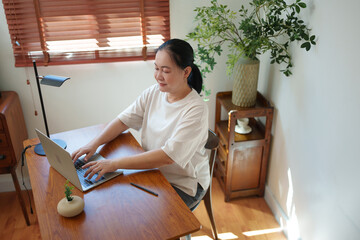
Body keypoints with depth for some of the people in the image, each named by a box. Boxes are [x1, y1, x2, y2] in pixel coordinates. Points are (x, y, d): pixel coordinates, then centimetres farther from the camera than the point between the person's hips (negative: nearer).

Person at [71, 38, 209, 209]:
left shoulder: (195, 110, -25)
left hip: (184, 185, -5)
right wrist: (94, 143, -17)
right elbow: (123, 120, 0)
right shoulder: (153, 93, -3)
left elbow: (168, 156, -32)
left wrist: (115, 163, -34)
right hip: (152, 171, 6)